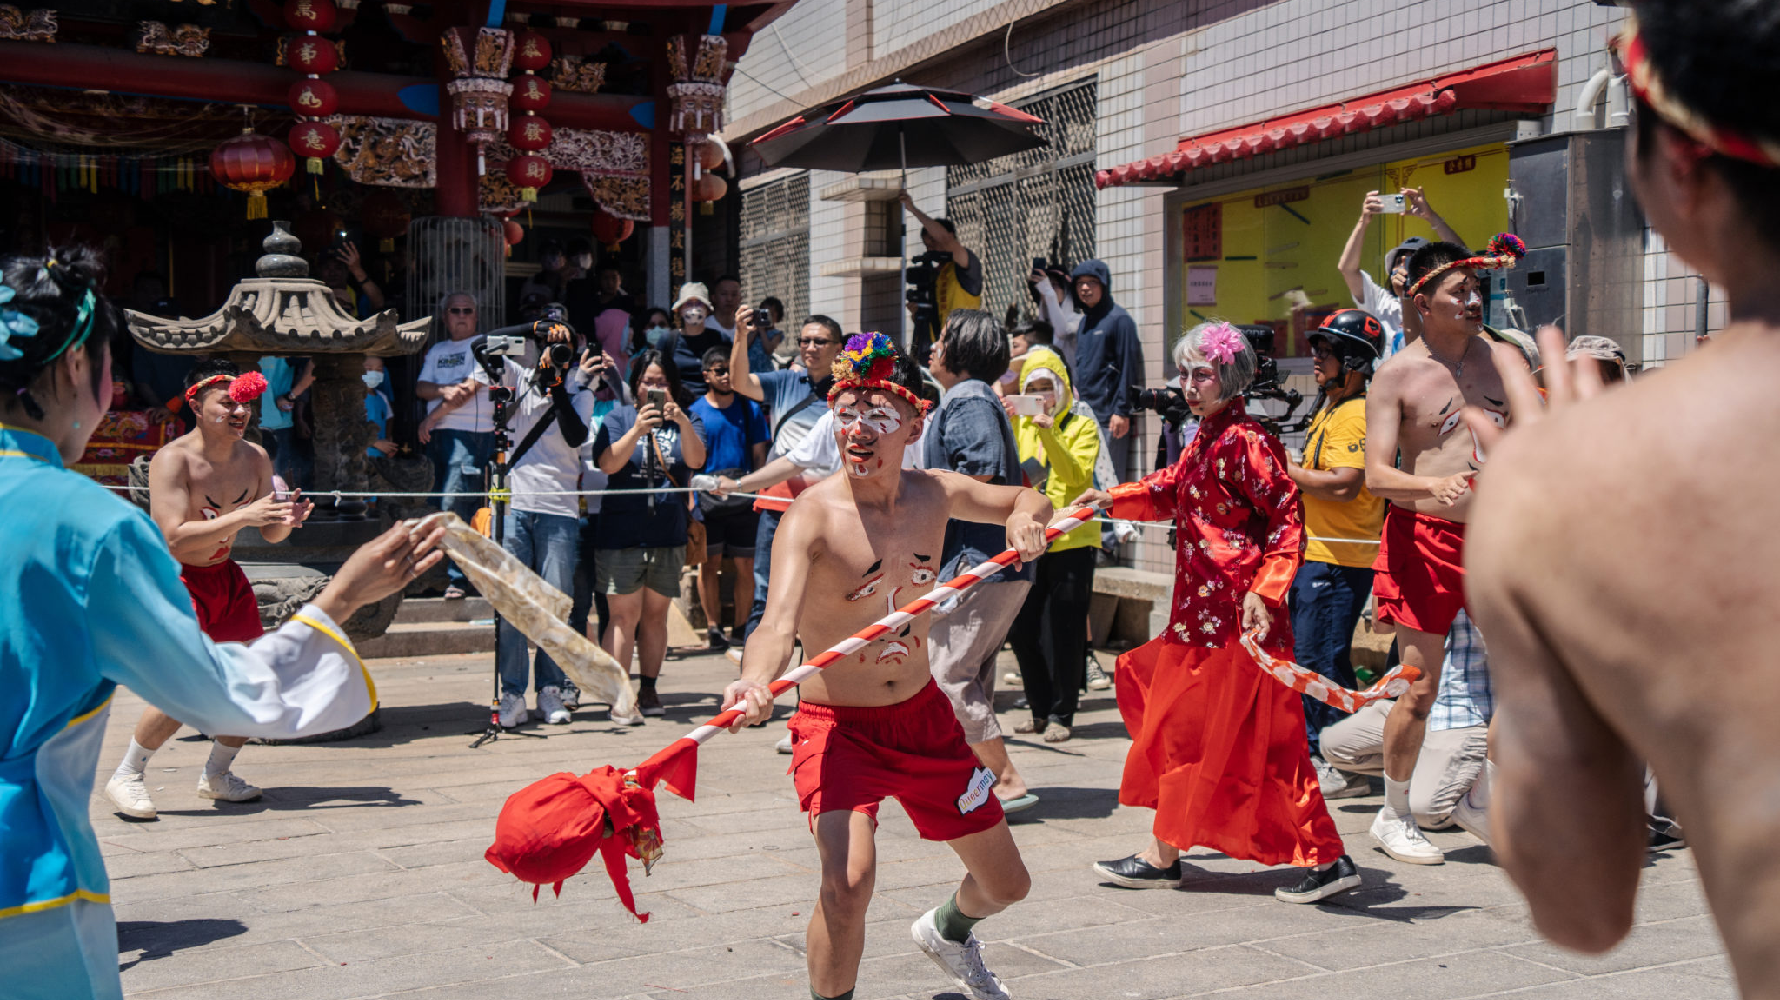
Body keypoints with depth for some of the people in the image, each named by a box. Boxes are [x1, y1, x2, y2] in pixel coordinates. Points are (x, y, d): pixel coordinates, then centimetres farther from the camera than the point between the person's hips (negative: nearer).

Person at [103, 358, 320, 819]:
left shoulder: (255, 458, -1)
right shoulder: (172, 460, -21)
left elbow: (269, 534, 6)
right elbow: (175, 539, -30)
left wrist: (284, 520, -18)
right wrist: (243, 516, -34)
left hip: (227, 578, 7)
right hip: (175, 579, -7)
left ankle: (216, 775, 26)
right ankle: (125, 777, -1)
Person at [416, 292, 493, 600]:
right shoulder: (437, 350, 22)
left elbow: (470, 389, -7)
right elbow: (421, 388, 12)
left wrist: (430, 418, -3)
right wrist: (445, 390, -10)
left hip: (470, 432, -7)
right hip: (436, 435, 7)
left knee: (455, 503, -16)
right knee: (436, 505, 5)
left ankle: (459, 577, -13)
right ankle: (443, 572, 13)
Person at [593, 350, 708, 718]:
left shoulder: (687, 420, 9)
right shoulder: (618, 417, 4)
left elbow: (696, 460, -9)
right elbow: (608, 464, -10)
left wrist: (683, 423, -26)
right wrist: (637, 430, -24)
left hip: (668, 535, 2)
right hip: (621, 532, -2)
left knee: (655, 615, 9)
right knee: (623, 616, -7)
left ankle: (648, 689, 18)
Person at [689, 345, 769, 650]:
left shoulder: (749, 409, 9)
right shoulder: (695, 411, 3)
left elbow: (759, 455, 11)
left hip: (744, 499, 2)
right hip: (707, 498, -1)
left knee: (746, 564, 2)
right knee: (710, 563, 2)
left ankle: (742, 625, 12)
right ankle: (713, 626, 10)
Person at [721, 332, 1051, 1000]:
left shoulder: (934, 494, -5)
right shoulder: (812, 516, -21)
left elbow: (1029, 500, 12)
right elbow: (779, 624, -35)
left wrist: (1026, 519, -14)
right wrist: (756, 681, -58)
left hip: (924, 716, 5)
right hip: (837, 725, -5)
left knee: (1006, 885, 16)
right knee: (849, 878, -31)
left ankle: (947, 930, 53)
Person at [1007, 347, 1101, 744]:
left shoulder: (1082, 427, 1)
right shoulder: (1019, 425, 15)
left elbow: (1078, 476, -14)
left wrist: (1051, 435, -26)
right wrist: (1007, 424, -10)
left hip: (1071, 540, -5)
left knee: (1063, 633, -4)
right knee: (1021, 629, 5)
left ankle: (1061, 714, 6)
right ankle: (1041, 709, 19)